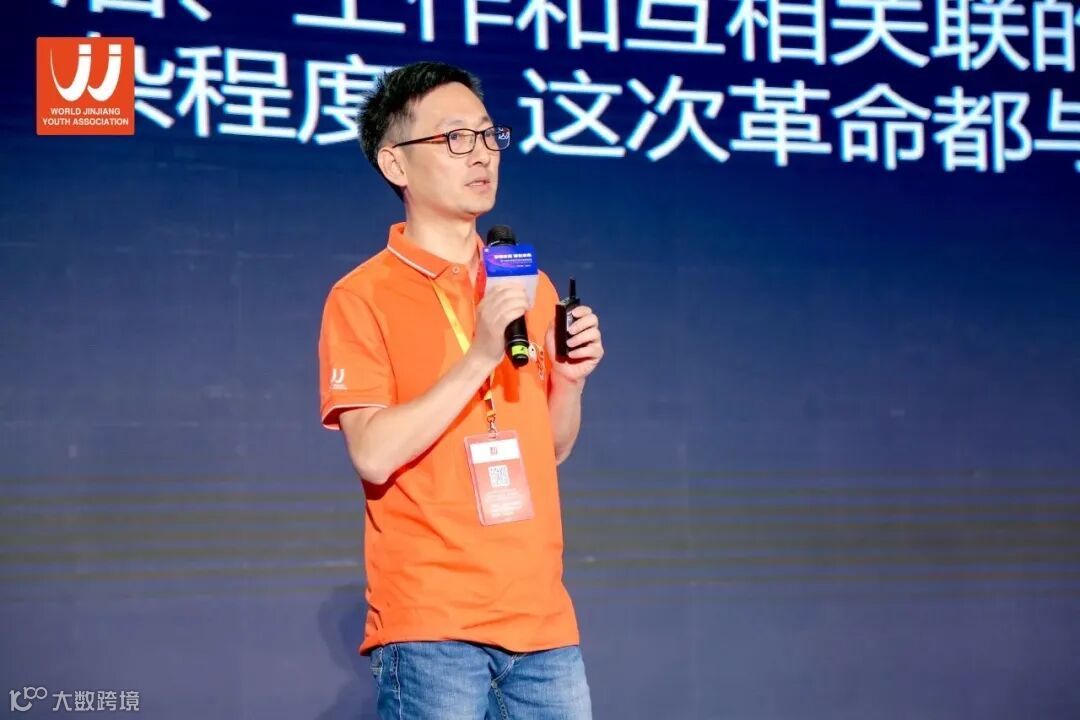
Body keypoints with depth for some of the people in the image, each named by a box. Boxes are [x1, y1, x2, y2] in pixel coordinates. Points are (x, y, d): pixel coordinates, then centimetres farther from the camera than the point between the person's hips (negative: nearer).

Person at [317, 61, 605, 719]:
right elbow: (373, 454, -15)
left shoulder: (531, 287, 13)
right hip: (431, 624, -5)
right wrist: (480, 356, -19)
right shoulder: (364, 296, -4)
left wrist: (570, 378, -1)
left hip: (543, 616, 5)